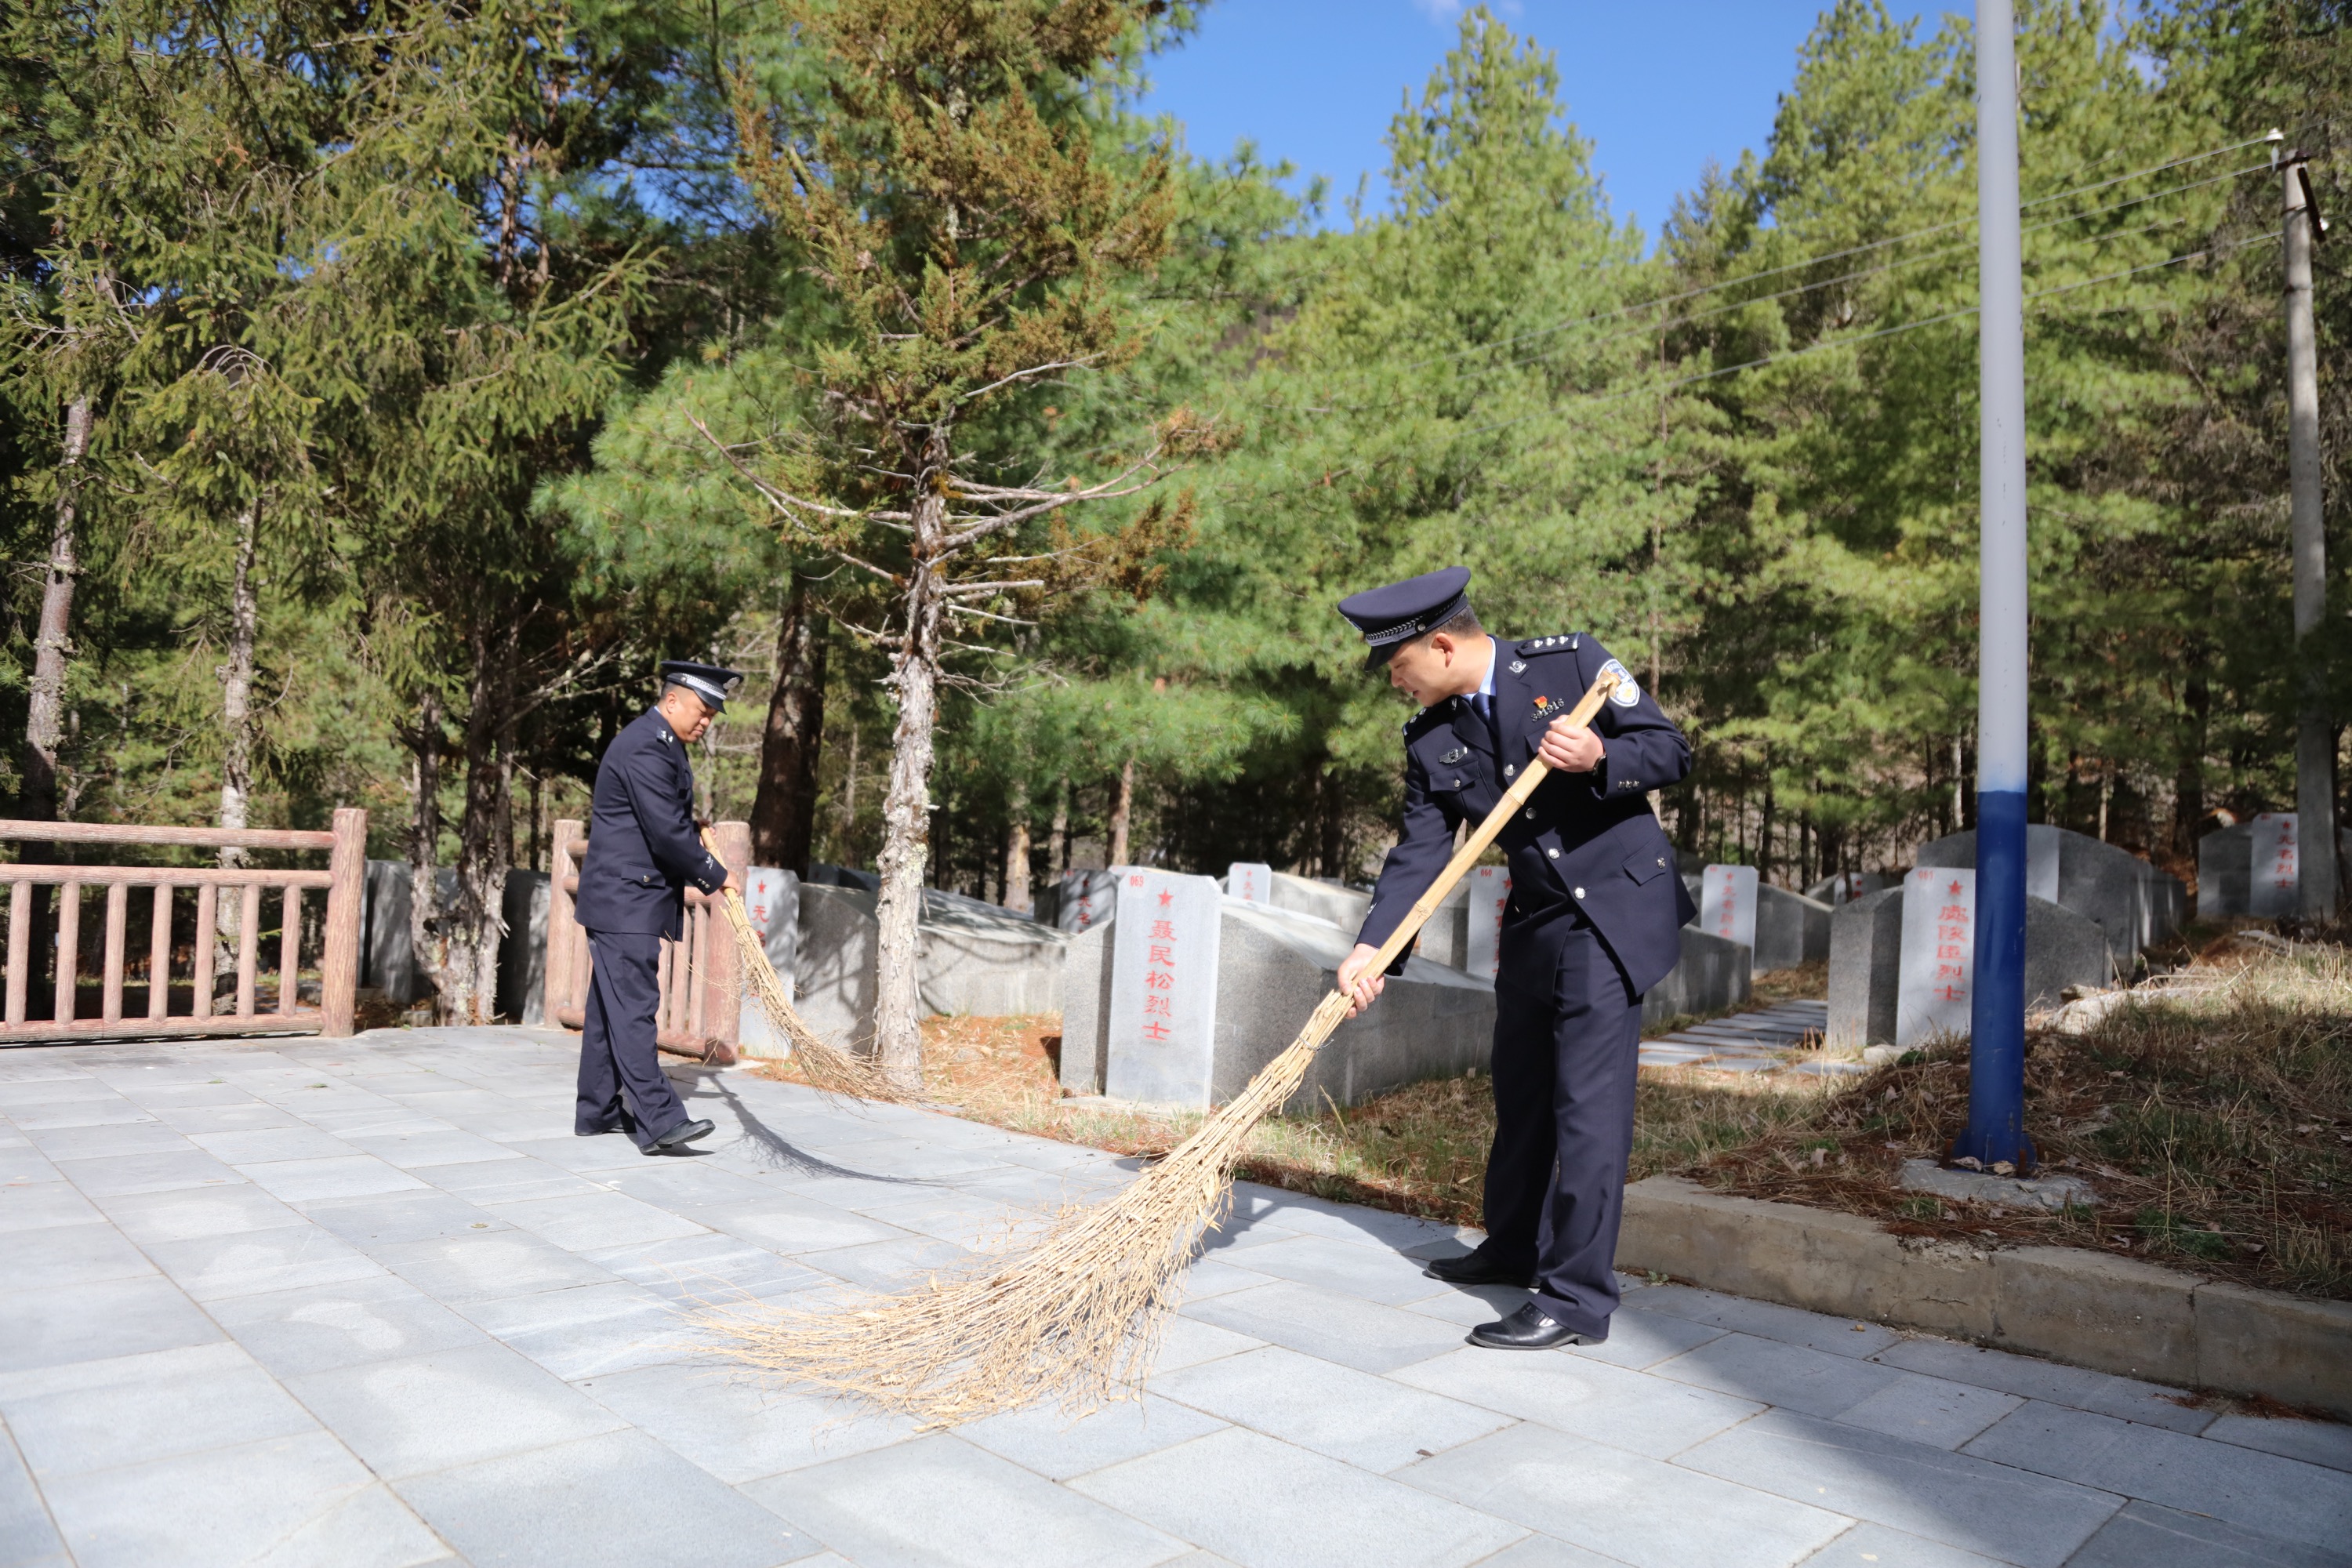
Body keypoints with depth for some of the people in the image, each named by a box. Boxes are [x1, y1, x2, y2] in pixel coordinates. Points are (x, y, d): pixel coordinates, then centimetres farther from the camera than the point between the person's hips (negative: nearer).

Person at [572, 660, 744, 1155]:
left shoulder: (665, 745, 16)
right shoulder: (643, 749, -18)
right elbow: (667, 833, -21)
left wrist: (695, 834, 13)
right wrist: (716, 875, -10)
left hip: (630, 897, 11)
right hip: (624, 898, -11)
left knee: (612, 1005, 14)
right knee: (633, 1006, -12)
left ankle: (598, 1110, 21)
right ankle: (657, 1120, -16)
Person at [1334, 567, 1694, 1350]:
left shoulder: (1571, 663, -11)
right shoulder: (1430, 739, 1)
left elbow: (1671, 749, -8)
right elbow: (1419, 851, -1)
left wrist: (1600, 760, -28)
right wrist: (1370, 948, -13)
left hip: (1617, 908, -6)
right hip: (1534, 919, 6)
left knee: (1588, 1099, -8)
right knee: (1520, 1087, 16)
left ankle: (1578, 1298, 1)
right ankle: (1513, 1247, 36)